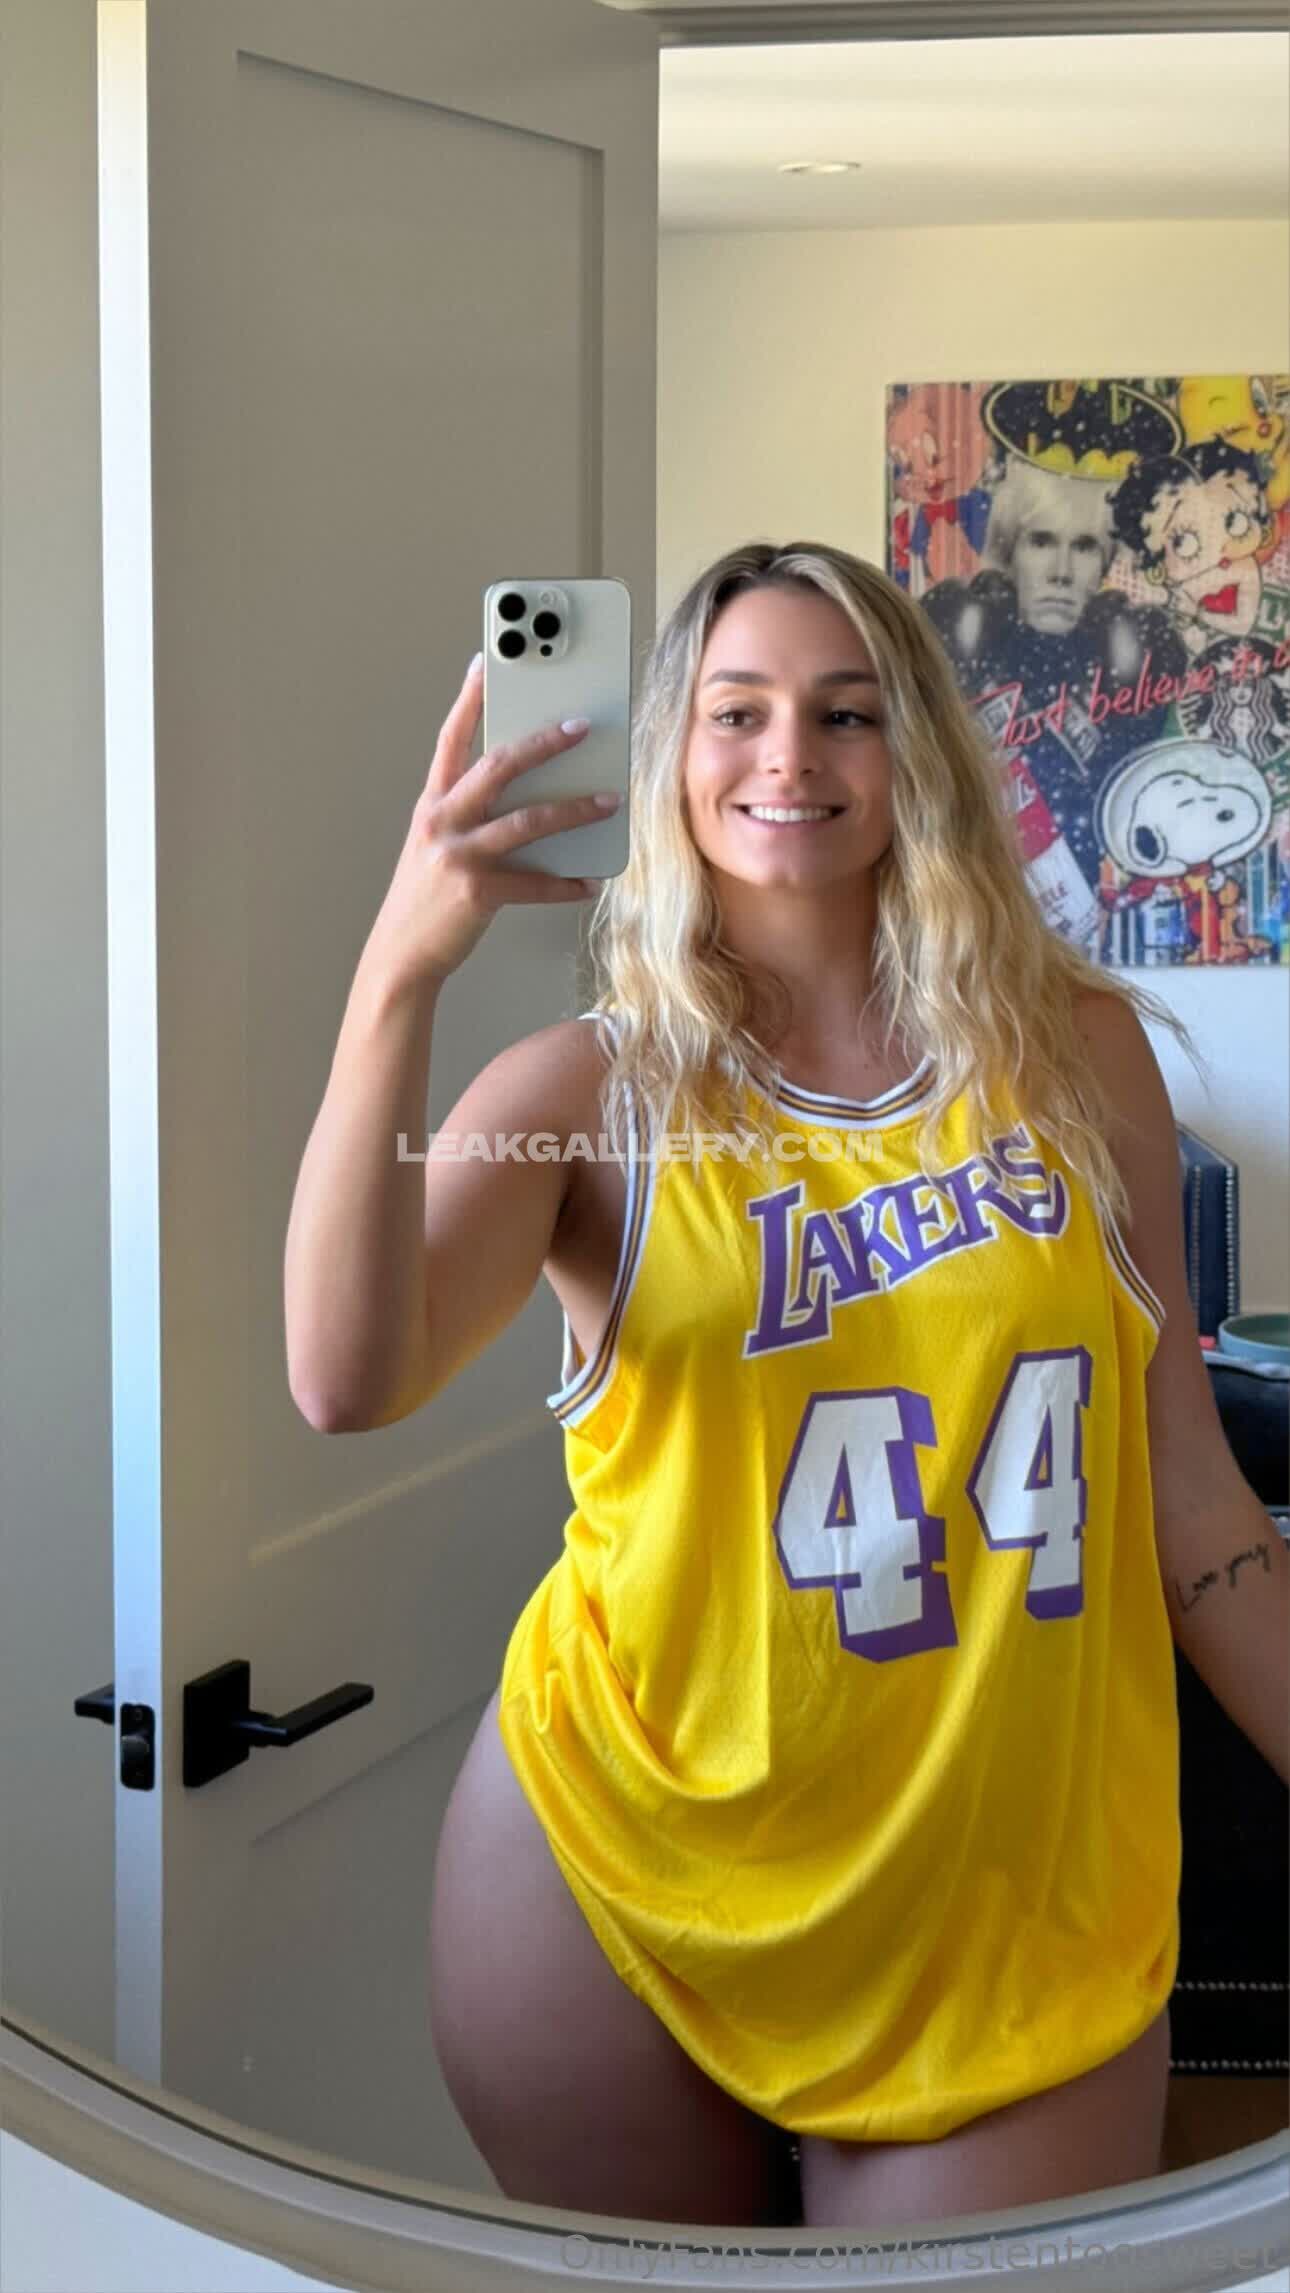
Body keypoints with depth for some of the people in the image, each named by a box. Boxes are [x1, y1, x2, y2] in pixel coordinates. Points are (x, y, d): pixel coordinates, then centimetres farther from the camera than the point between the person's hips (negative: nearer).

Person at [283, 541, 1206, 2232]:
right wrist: (401, 975, -27)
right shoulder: (585, 1093, -4)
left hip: (1019, 1908, 1)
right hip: (629, 1882, 0)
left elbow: (1171, 1459, 9)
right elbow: (348, 1383, -20)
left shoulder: (1069, 1056, 1)